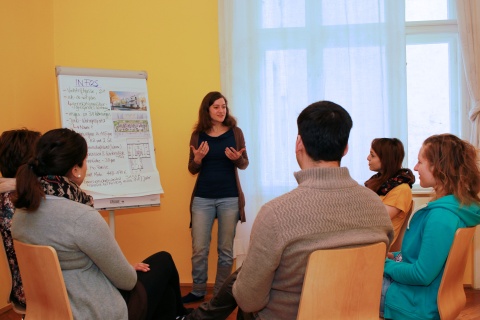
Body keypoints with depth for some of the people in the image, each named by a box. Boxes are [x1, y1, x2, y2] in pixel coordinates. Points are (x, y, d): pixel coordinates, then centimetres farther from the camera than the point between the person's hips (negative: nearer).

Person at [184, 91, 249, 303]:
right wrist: (197, 159, -16)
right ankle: (197, 291, 22)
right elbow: (192, 169, 6)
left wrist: (237, 158, -18)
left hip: (229, 198, 0)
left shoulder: (235, 132, 0)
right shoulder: (198, 135, 2)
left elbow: (245, 164, 5)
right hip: (202, 198, 1)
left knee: (226, 249, 9)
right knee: (199, 249, 4)